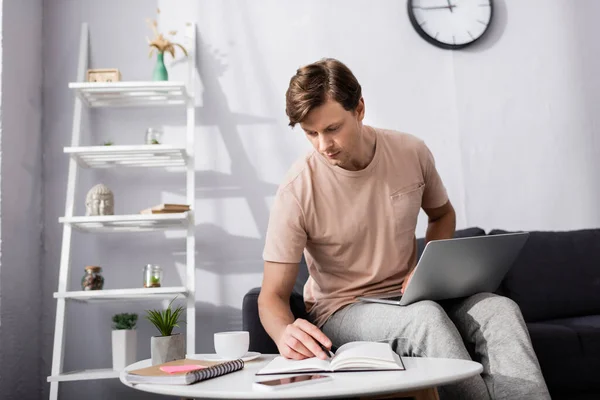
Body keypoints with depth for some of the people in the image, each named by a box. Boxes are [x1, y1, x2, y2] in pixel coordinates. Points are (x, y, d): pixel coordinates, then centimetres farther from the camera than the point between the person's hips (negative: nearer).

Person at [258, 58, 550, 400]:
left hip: (409, 298, 4)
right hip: (341, 309, -3)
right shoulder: (297, 192, -18)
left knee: (501, 310, -25)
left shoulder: (412, 153, -7)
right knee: (426, 316, -35)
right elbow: (273, 296, -12)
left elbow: (442, 214, 14)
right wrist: (285, 333, -36)